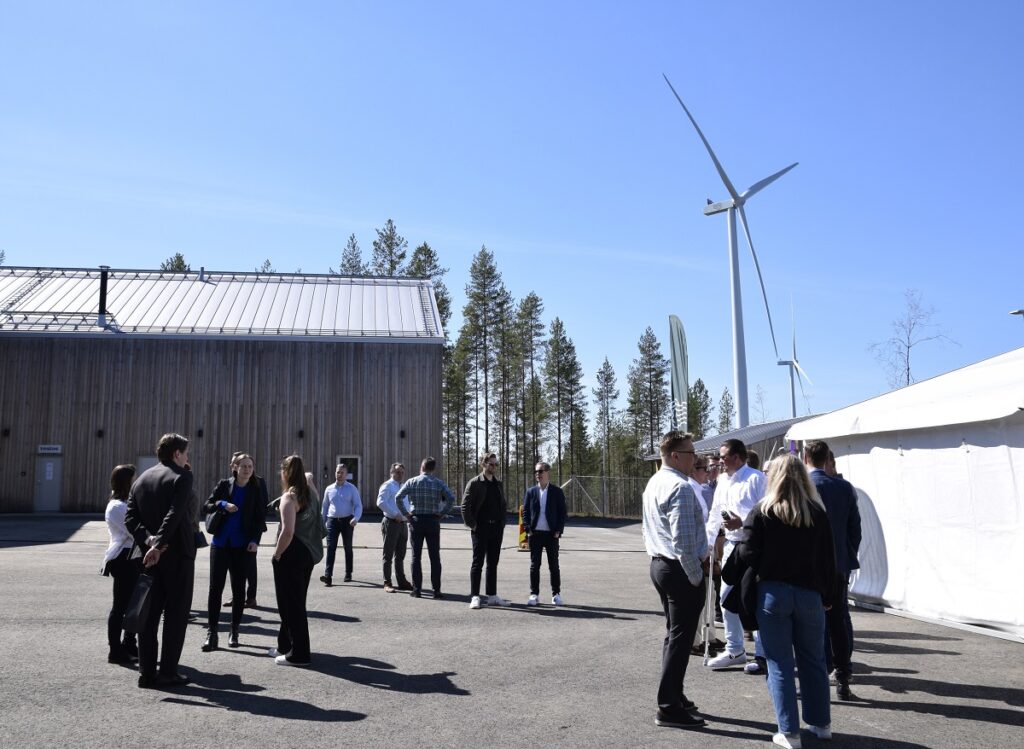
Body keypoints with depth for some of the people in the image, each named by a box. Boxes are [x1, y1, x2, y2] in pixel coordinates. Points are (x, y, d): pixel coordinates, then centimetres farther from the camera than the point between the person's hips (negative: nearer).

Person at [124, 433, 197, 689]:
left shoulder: (141, 480, 12)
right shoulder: (182, 476, -9)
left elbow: (130, 519, 3)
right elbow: (175, 514, -22)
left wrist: (148, 540, -7)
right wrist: (159, 545, -22)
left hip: (150, 556, 6)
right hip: (177, 554, -6)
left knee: (149, 613, 10)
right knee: (176, 614, 2)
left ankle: (147, 672, 13)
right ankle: (168, 672, 3)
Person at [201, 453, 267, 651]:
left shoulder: (256, 491, 1)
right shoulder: (224, 485, 2)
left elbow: (260, 518, 2)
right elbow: (206, 507, 3)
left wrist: (255, 539, -11)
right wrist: (222, 504, -16)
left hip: (242, 545, 0)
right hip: (220, 543, 0)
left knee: (238, 588, 6)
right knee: (215, 587, -2)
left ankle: (234, 631, 17)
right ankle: (211, 633, 4)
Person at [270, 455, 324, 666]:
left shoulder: (289, 497, -15)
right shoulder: (309, 494, 10)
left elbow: (288, 531, -24)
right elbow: (318, 526, 11)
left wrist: (276, 555, -13)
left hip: (291, 554, -8)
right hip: (307, 554, 9)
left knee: (290, 604, 2)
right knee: (295, 602, 19)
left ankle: (298, 654, 8)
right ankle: (285, 646, 32)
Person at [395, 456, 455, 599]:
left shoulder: (412, 482, 0)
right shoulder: (439, 483, 0)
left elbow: (398, 497, -9)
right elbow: (451, 498, -13)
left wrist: (406, 514, -2)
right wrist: (442, 513, -4)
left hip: (416, 521, 0)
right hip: (433, 521, 0)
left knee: (416, 556, 8)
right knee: (435, 557, 6)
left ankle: (417, 589, 8)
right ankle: (436, 590, 5)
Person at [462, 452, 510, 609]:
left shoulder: (498, 483, 13)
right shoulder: (474, 483, -7)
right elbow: (465, 506, -10)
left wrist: (502, 522, 9)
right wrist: (472, 524, -13)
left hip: (497, 528, 6)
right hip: (481, 529, -6)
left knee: (493, 564, 10)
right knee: (478, 563, -2)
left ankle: (492, 596, 17)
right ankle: (475, 597, 1)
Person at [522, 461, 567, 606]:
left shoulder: (557, 492, 1)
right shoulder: (531, 492, 5)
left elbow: (562, 512, 1)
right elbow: (525, 512, 6)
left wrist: (559, 531, -7)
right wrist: (528, 530, -4)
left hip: (551, 534, -1)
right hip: (535, 534, 1)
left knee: (554, 565, 5)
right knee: (534, 565, 5)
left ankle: (556, 594, 13)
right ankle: (534, 594, 11)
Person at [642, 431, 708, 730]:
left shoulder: (654, 483, 12)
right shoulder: (680, 487, -19)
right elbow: (683, 540, -23)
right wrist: (696, 577, -14)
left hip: (659, 564, 10)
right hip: (681, 570, -10)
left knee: (673, 634, 19)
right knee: (680, 638, -4)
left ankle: (674, 696, 29)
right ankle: (668, 708, 1)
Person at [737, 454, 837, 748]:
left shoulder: (762, 512, -8)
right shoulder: (818, 512, 0)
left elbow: (748, 554, -11)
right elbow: (829, 559, 3)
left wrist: (737, 542, 10)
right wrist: (828, 597, 11)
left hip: (773, 593, -3)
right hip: (809, 594, 3)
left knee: (780, 665, 5)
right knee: (813, 661, 18)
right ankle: (821, 723, 29)